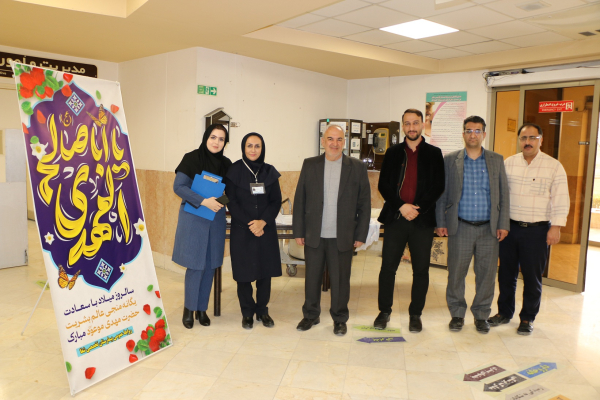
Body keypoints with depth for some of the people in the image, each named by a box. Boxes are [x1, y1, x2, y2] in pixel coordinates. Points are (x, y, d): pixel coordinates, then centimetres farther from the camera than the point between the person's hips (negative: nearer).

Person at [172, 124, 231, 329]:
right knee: (195, 265, -2)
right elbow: (178, 186, -13)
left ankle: (202, 308, 22)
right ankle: (189, 308, 18)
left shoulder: (226, 164, 5)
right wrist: (204, 201, -22)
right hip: (193, 218, -4)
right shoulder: (192, 158, -7)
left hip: (216, 219, 4)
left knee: (210, 265, 7)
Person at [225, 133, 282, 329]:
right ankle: (247, 312, 20)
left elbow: (276, 201, 2)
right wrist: (249, 224, -12)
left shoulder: (270, 172, 4)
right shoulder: (234, 171, -3)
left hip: (266, 229, 2)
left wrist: (262, 222, -13)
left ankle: (262, 310, 23)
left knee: (265, 271, 6)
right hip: (241, 230, -2)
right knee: (244, 272, 3)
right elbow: (231, 202, -5)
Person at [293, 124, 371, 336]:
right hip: (314, 235, 1)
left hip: (342, 237, -1)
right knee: (312, 277, 12)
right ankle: (311, 315, 31)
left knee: (340, 279, 8)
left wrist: (361, 234, -2)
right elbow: (299, 199, 4)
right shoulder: (310, 165, 3)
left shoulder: (357, 167, 1)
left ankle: (340, 319, 27)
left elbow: (364, 203, 2)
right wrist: (298, 231, 0)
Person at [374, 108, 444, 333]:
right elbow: (383, 185, 3)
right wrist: (401, 206, -11)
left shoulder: (434, 154, 7)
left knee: (421, 270, 6)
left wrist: (417, 209, -12)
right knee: (388, 268, 4)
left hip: (423, 220, 0)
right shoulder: (393, 153, 9)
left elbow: (438, 187, 0)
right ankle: (384, 311, 19)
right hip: (395, 218, 1)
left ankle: (415, 314, 21)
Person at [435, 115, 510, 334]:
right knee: (456, 273, 5)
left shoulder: (496, 160, 8)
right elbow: (442, 193, 4)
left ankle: (481, 314, 24)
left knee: (486, 273, 7)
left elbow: (503, 194, 7)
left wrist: (503, 224, 1)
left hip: (489, 228, 1)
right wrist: (441, 222, -1)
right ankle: (457, 313, 22)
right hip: (460, 226, -1)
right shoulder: (450, 160, 4)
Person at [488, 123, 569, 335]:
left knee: (532, 277, 6)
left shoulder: (554, 166, -3)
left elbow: (561, 199, -4)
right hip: (509, 227, 3)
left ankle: (528, 318, 22)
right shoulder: (508, 163, 5)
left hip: (537, 230, -3)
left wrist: (556, 227, -11)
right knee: (506, 272, 12)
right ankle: (504, 312, 28)